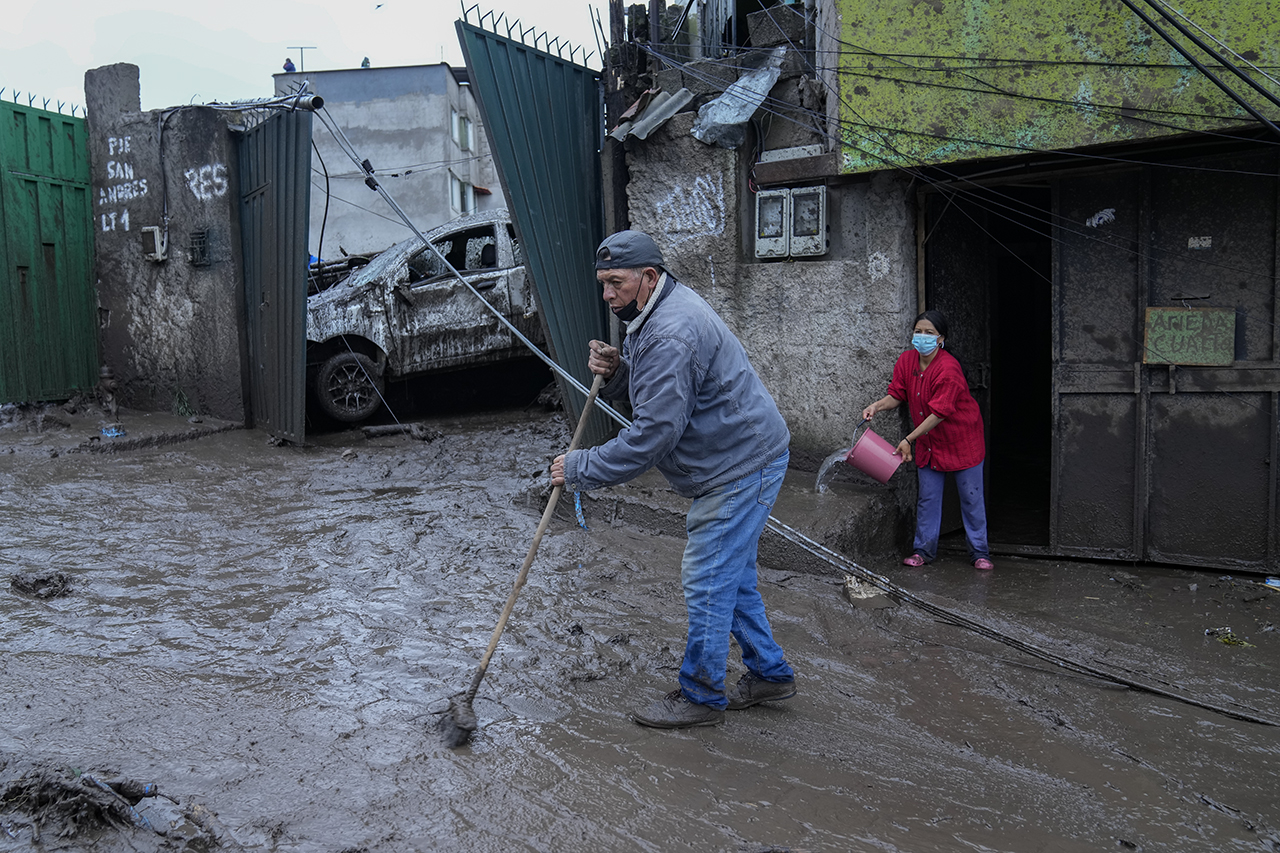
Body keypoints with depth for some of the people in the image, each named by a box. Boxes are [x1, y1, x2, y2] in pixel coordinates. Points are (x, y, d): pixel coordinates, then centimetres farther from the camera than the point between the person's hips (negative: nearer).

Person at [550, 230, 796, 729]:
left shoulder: (671, 334, -26)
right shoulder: (654, 315, 10)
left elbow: (653, 434, -28)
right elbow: (649, 391, 16)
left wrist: (581, 468, -20)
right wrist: (616, 372, -6)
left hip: (743, 466, -11)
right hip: (737, 461, 11)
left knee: (707, 580, -3)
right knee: (731, 575, 19)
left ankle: (701, 696, 11)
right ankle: (769, 674, 32)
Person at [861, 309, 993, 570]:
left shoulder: (948, 369, -27)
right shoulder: (906, 360, -6)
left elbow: (939, 413, -27)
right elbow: (897, 394, 3)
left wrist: (909, 439, -26)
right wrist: (877, 406, -19)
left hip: (962, 440, -5)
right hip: (927, 442, 6)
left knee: (971, 497, 5)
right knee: (927, 497, 9)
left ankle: (979, 552, 17)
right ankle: (924, 549, 20)